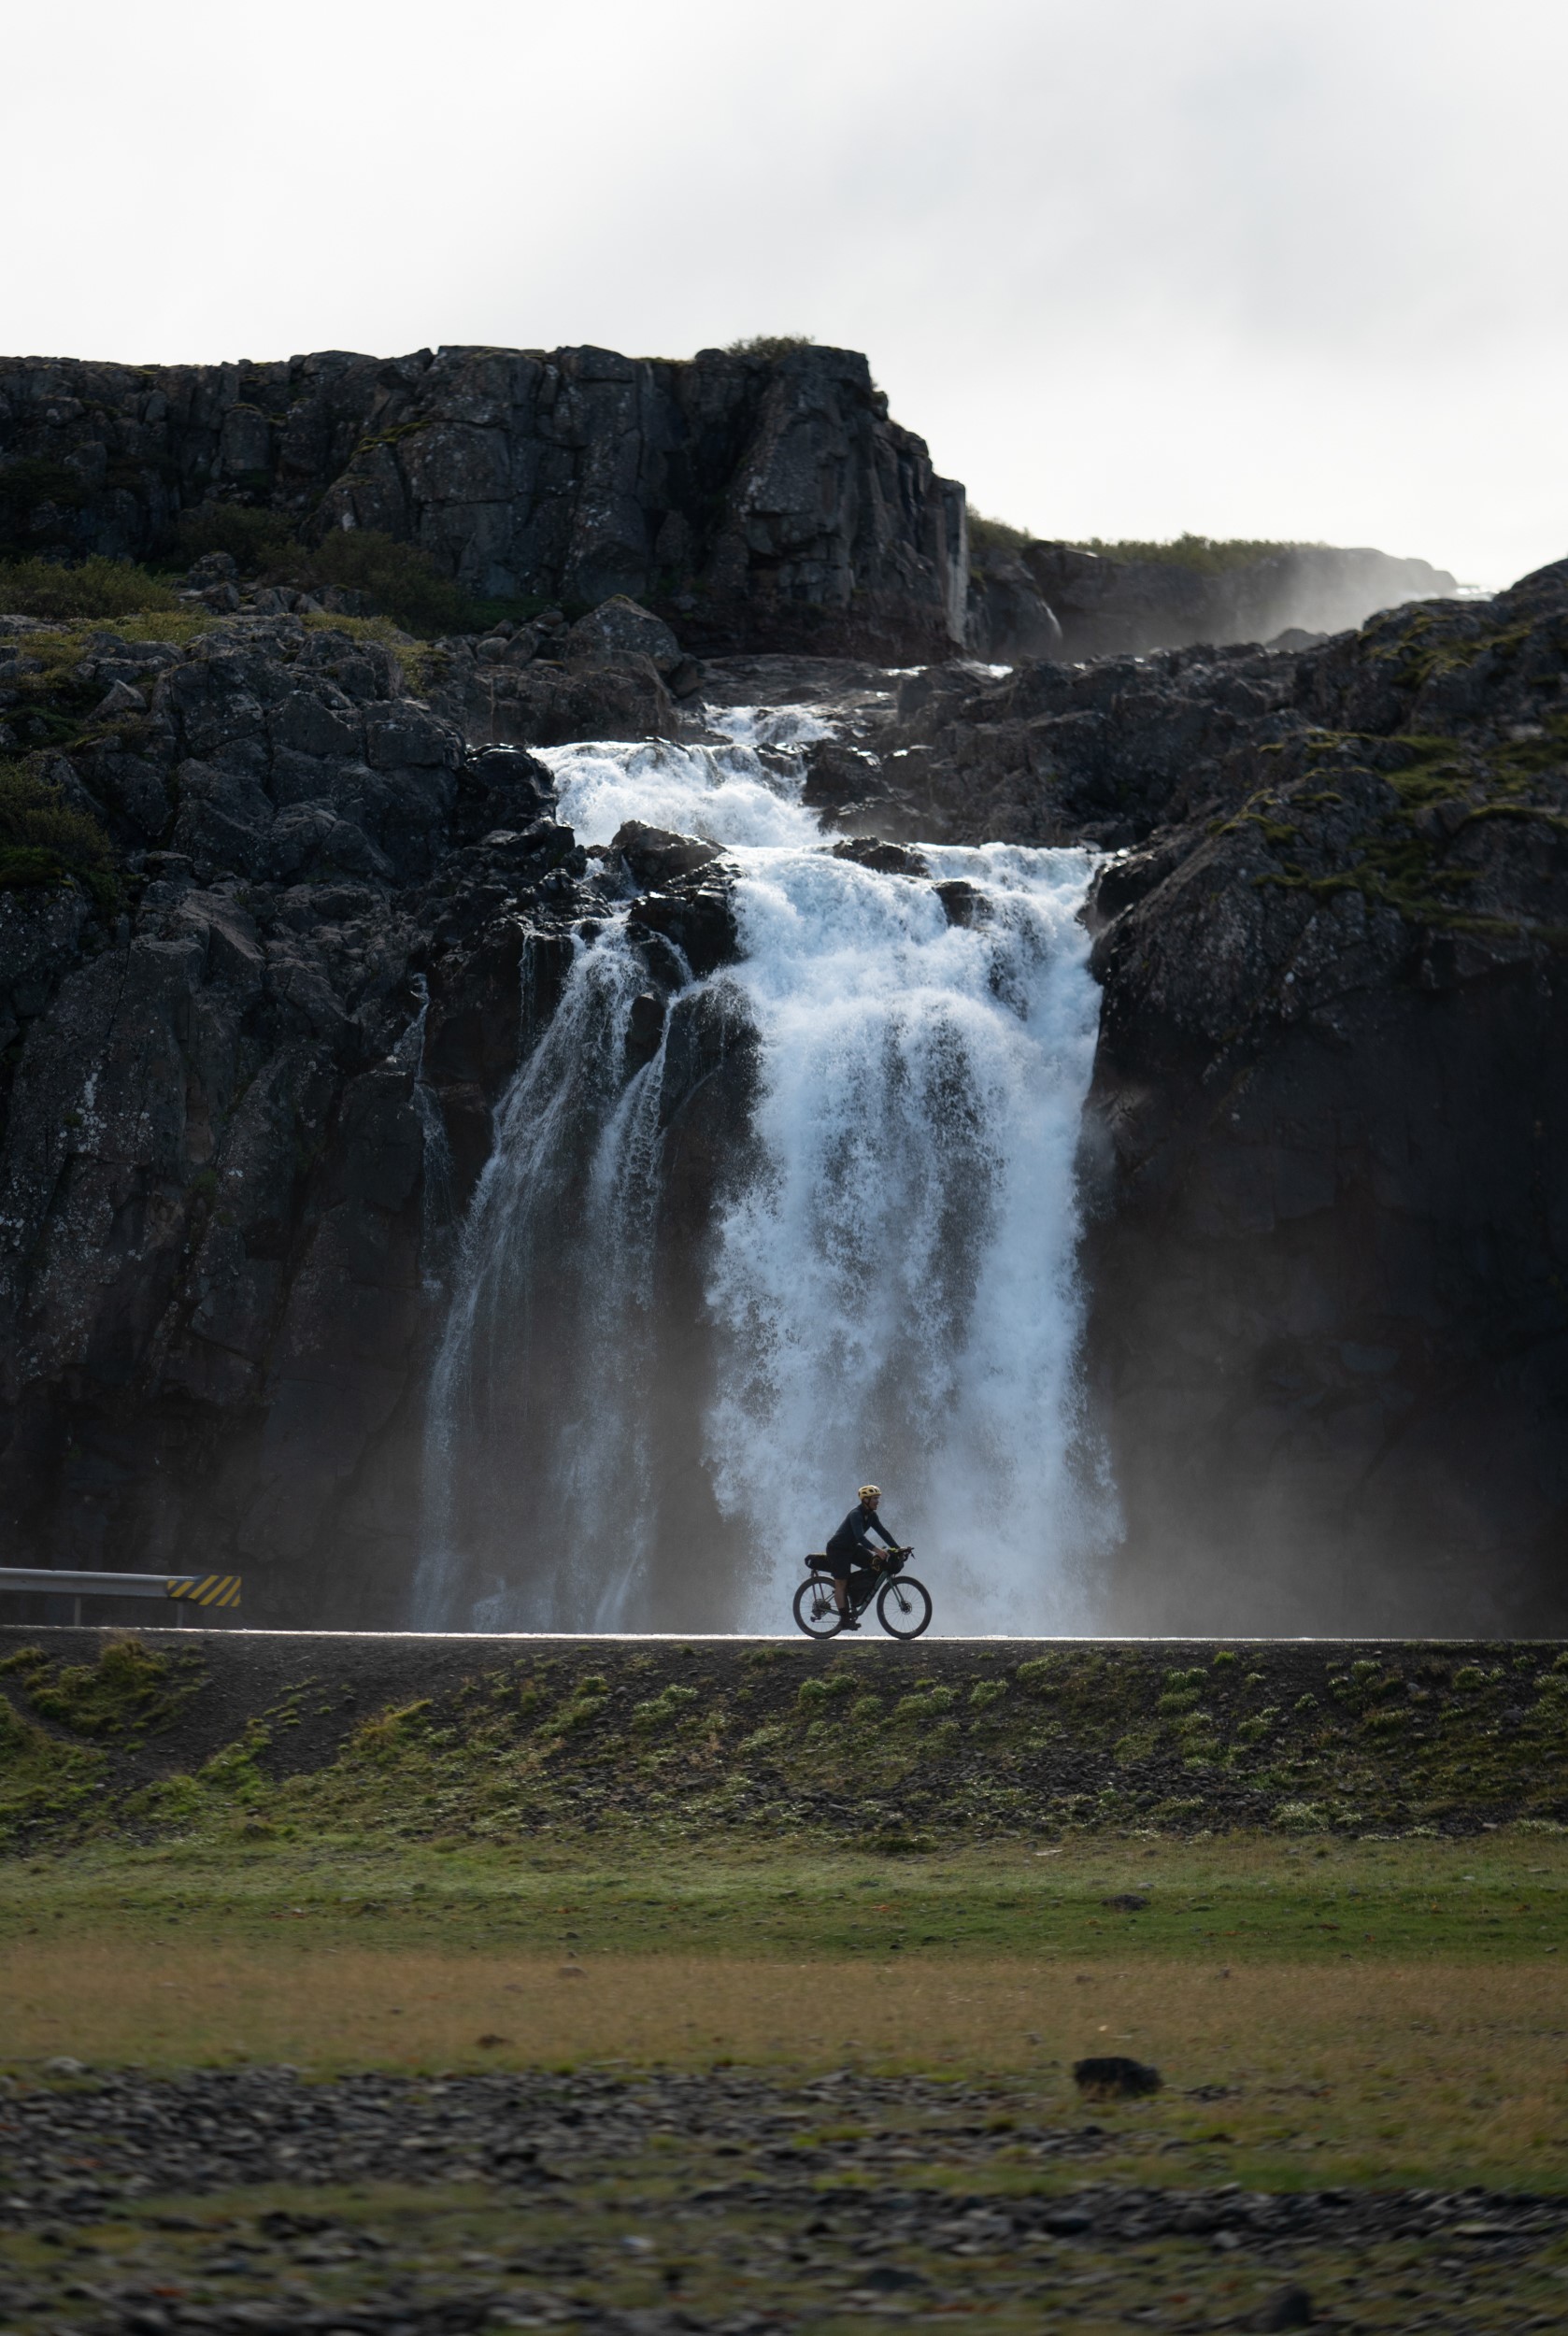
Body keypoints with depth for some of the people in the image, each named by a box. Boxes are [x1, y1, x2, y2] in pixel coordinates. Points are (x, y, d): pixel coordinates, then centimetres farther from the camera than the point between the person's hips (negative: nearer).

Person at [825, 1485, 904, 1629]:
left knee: (877, 1562, -9)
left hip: (852, 1547, 8)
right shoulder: (856, 1515, -26)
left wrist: (897, 1548, -12)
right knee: (841, 1584, -8)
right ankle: (845, 1620, -7)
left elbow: (883, 1532, -2)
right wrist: (877, 1550, -45)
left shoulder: (871, 1515, 0)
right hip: (838, 1549, -8)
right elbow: (860, 1536, -37)